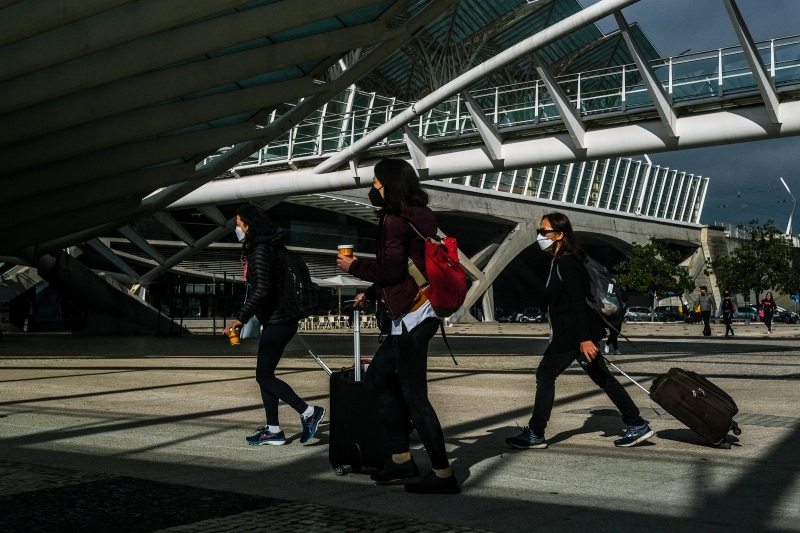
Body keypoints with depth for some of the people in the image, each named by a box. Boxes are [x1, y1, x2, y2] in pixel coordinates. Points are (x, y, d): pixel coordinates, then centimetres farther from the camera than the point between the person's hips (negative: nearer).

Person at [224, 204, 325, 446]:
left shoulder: (261, 250, -16)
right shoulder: (265, 247, 15)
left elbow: (261, 289, -26)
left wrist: (241, 318, -24)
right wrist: (246, 317, 23)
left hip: (277, 321, -10)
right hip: (279, 320, 10)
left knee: (264, 376, -5)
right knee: (265, 374, 12)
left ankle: (308, 412, -3)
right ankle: (273, 430, 15)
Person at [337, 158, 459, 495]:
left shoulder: (394, 220, -11)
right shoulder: (417, 217, 18)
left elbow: (391, 268, -18)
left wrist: (355, 267, -2)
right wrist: (372, 293, 33)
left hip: (411, 316, -10)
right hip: (416, 314, 10)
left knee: (414, 396, -6)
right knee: (375, 379, 17)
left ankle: (443, 474, 0)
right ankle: (402, 458, 20)